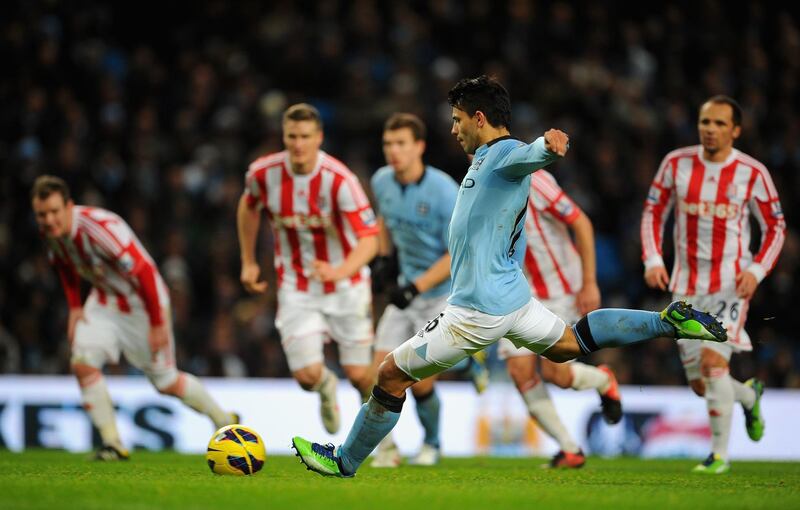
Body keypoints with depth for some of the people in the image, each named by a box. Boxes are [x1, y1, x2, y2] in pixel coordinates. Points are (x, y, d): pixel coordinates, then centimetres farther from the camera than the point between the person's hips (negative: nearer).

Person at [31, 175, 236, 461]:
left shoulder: (99, 228, -34)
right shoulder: (51, 232, -11)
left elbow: (144, 271, -29)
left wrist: (157, 324, -25)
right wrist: (74, 308, 3)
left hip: (142, 303, -6)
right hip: (104, 302, 6)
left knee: (166, 382, 4)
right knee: (82, 363, -15)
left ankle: (224, 420, 29)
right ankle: (113, 444, -7)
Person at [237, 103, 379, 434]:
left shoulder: (340, 180, -24)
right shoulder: (263, 173, -13)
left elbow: (369, 239, -28)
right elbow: (248, 206, 12)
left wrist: (340, 271, -47)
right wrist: (248, 262, 13)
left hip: (346, 286, -2)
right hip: (296, 291, 2)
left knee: (358, 375, 0)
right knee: (307, 376, -11)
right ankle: (326, 386, 30)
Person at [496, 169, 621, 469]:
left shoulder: (532, 182, -21)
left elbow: (581, 223, -16)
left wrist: (589, 284, -16)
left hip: (560, 291, -5)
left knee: (555, 373, -10)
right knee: (520, 370, -9)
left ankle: (603, 380, 27)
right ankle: (569, 450, 5)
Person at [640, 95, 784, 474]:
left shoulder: (752, 173, -6)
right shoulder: (676, 163, 0)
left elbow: (776, 227, 3)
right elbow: (653, 213, 9)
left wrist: (756, 270, -12)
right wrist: (653, 260, -5)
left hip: (731, 284, -3)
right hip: (686, 287, 3)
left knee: (713, 360, -22)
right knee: (700, 385, 4)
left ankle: (720, 454, -11)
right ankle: (749, 395, 39)